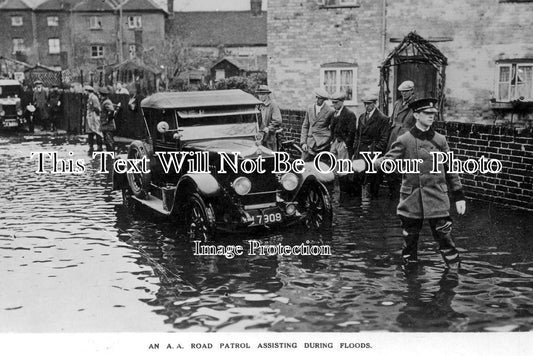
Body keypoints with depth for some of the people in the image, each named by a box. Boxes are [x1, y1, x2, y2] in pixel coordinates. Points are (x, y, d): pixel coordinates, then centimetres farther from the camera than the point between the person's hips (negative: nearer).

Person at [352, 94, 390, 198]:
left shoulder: (382, 119, -6)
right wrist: (355, 152, 12)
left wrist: (374, 151, -13)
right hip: (360, 152, 6)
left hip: (373, 153, -6)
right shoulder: (362, 117, 16)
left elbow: (384, 139, -8)